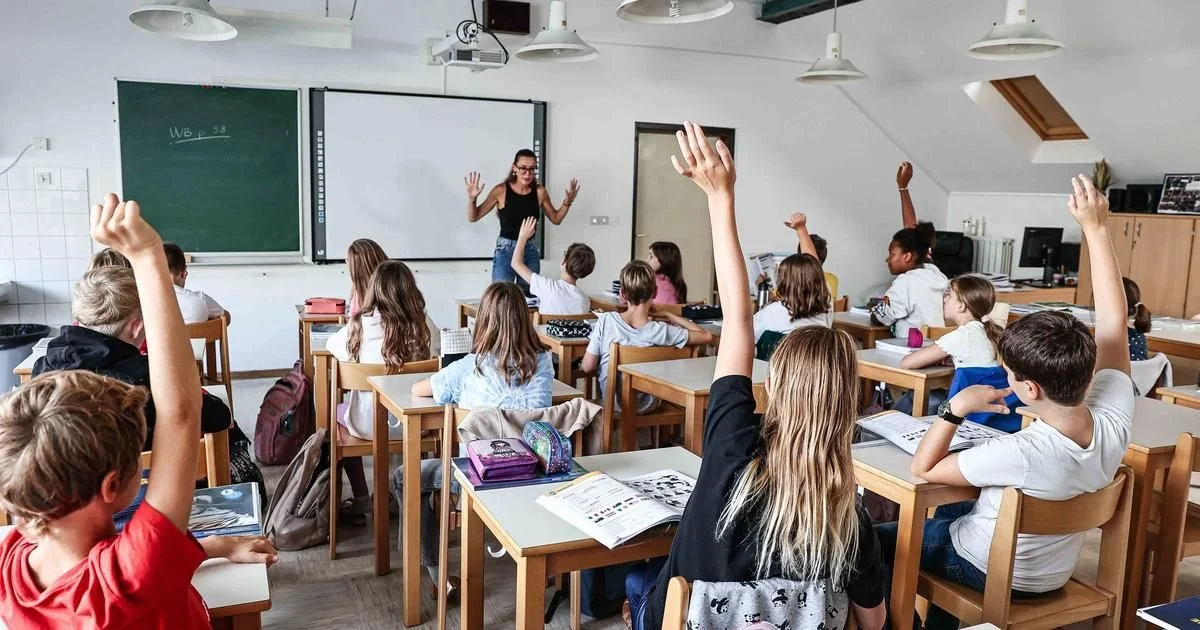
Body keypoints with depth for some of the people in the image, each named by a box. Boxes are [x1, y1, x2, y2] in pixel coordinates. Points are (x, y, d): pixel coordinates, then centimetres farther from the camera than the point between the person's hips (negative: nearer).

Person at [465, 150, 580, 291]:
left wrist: (567, 202, 1)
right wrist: (472, 198, -18)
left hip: (531, 252, 3)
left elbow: (556, 219, 16)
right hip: (505, 251, -3)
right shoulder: (501, 190, -7)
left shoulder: (539, 192, 0)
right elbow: (473, 217, -1)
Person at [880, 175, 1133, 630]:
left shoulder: (1021, 454, -40)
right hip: (1053, 572, 7)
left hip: (992, 570, -6)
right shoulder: (1113, 421, -24)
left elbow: (924, 469, -27)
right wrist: (1096, 229, -17)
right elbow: (1113, 323, -15)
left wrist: (957, 406, -29)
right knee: (954, 509, 34)